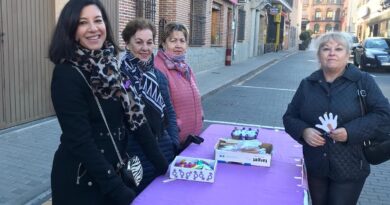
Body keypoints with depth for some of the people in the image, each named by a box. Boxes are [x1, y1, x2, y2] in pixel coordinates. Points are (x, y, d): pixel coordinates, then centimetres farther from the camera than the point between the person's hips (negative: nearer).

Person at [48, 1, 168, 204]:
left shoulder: (110, 65, 1)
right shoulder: (66, 74, -19)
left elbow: (135, 117, 1)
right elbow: (81, 141, -22)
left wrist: (163, 165, 0)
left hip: (114, 171, 6)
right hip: (80, 180, -6)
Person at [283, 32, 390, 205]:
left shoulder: (363, 81, -5)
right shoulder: (307, 84, 5)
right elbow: (290, 117, 9)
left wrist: (351, 132, -21)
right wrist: (304, 131, -12)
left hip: (349, 169, -3)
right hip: (315, 166, 3)